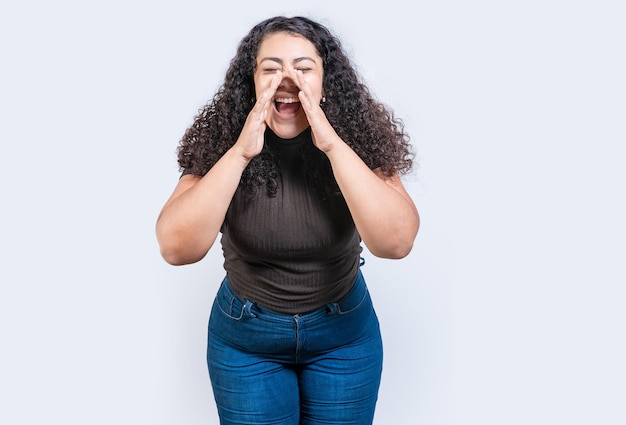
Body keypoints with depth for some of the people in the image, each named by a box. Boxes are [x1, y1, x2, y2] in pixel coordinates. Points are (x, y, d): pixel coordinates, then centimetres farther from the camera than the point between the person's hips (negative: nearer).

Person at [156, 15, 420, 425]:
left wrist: (333, 144, -34)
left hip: (345, 332, 1)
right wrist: (240, 153, -34)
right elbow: (176, 248, -28)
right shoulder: (221, 141, -16)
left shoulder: (355, 139, -16)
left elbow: (397, 242, -29)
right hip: (245, 337, 0)